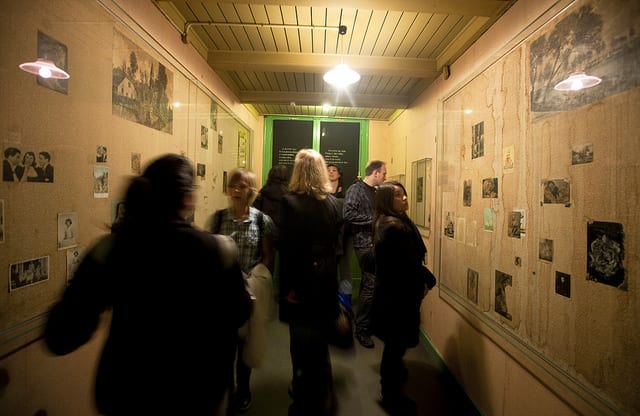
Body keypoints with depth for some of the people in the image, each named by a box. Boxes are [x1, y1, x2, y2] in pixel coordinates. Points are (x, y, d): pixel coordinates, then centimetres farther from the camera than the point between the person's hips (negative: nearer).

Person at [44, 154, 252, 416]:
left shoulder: (108, 249, -16)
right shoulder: (218, 249, -21)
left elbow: (60, 338, -8)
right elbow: (239, 314, -5)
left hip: (128, 393, 1)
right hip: (200, 391, 0)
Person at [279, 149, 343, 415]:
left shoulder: (290, 202, -16)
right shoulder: (332, 202, -2)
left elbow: (288, 248, -17)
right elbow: (335, 241, 2)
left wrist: (288, 285, -9)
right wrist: (328, 272, 13)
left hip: (302, 282, -5)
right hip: (327, 280, 5)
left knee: (303, 343, 13)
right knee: (320, 340, 24)